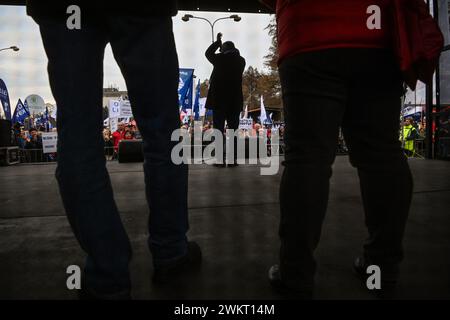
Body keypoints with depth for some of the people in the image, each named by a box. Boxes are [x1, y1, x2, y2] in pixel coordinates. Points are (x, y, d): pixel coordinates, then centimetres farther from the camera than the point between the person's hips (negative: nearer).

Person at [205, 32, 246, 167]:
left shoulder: (220, 58, -3)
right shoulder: (241, 60, 7)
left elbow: (208, 53, 17)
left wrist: (218, 41, 26)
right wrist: (225, 51, 27)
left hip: (219, 99, -3)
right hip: (235, 100, 3)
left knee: (219, 129, -1)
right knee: (233, 130, 4)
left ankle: (220, 159, -5)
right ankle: (232, 159, 1)